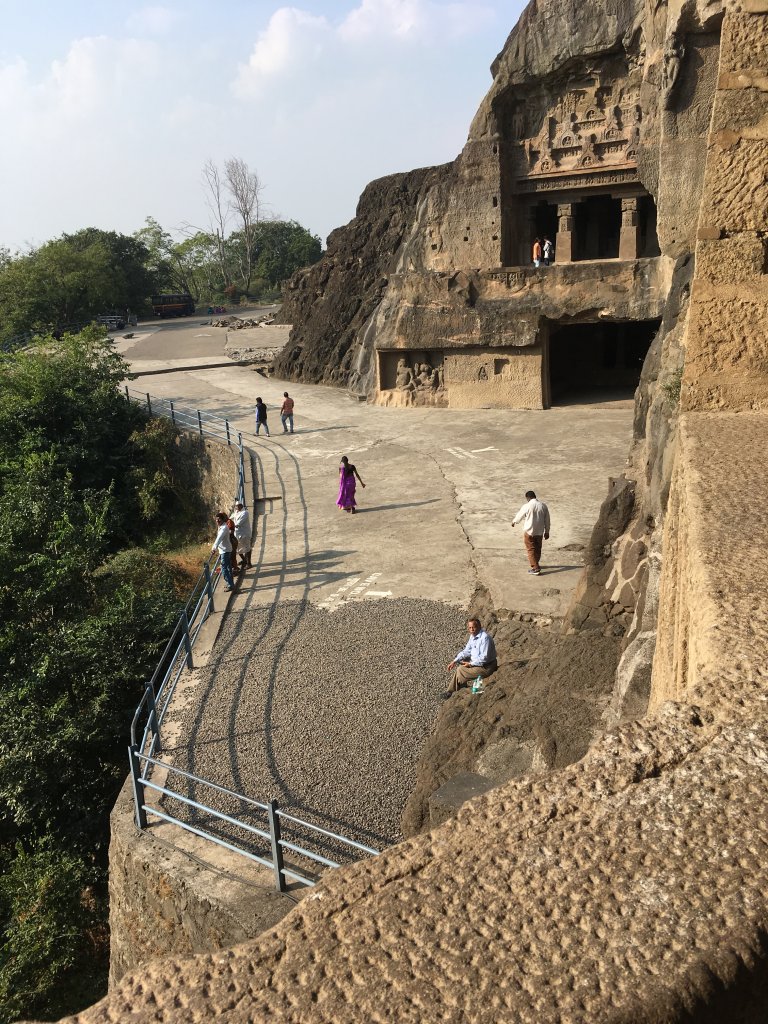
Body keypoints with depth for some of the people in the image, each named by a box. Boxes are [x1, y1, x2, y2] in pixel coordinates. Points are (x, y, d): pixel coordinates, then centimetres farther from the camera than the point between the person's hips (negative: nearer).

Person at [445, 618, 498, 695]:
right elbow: (466, 651, 11)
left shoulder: (485, 638, -25)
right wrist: (454, 661, 1)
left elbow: (484, 658, -27)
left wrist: (471, 664, -20)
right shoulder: (473, 636, 4)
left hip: (486, 667, -10)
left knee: (460, 670, -11)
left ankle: (452, 691, 11)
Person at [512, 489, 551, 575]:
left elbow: (519, 516, 0)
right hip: (539, 532, 5)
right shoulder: (543, 506, -1)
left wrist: (514, 522, 21)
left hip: (529, 532, -5)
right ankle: (536, 564, 37)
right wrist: (547, 532, 15)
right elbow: (547, 520, 5)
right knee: (538, 549, 19)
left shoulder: (527, 506, -16)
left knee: (531, 550, 2)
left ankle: (535, 569, -2)